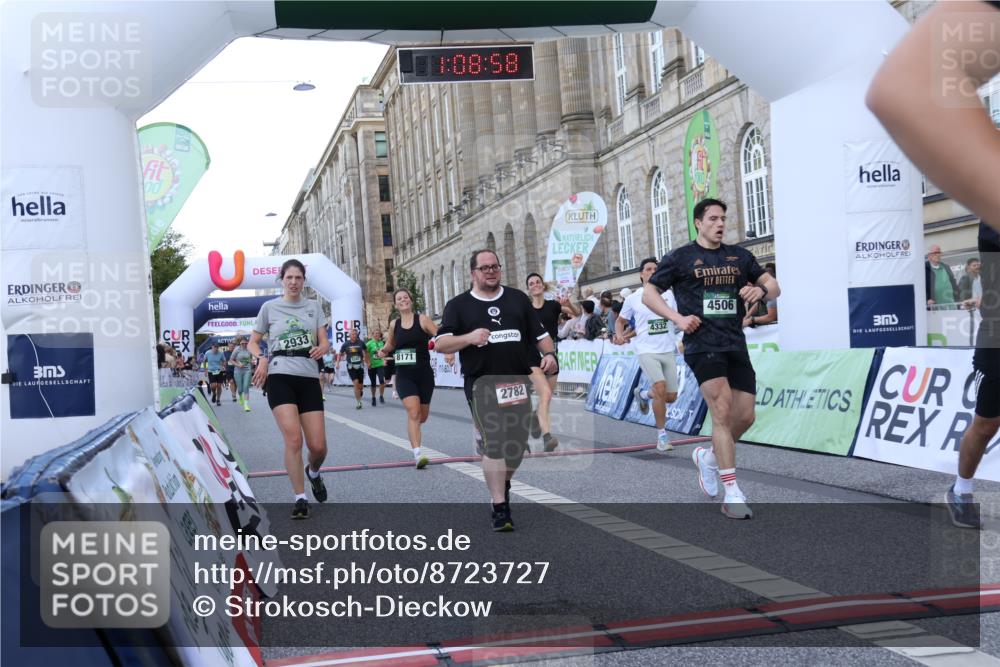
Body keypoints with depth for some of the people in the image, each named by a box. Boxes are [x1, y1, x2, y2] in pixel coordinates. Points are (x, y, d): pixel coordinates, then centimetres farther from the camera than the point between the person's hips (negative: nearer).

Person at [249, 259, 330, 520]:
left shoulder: (313, 306, 12)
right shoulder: (269, 307, 7)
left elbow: (325, 341, 8)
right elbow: (253, 342, 13)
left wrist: (321, 349, -16)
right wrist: (261, 359, -8)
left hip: (309, 378, 2)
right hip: (280, 378, -2)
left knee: (318, 446, -1)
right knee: (293, 439, -17)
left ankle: (313, 472, 34)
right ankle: (300, 499, -7)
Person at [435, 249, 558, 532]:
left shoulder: (517, 298, 15)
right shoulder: (458, 305, 6)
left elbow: (540, 333, 16)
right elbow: (440, 344, -3)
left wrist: (549, 354, -4)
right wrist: (469, 337, -20)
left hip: (518, 380, 4)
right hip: (482, 383, -3)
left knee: (518, 442, 9)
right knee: (494, 444, -11)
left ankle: (503, 484, 36)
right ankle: (500, 508, -6)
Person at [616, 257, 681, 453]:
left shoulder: (669, 295, 5)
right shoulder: (632, 299, 1)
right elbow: (620, 321, 13)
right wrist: (619, 335, -7)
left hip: (668, 350, 3)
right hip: (647, 351, -3)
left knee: (671, 397, 4)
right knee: (660, 387, -23)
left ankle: (643, 395, 37)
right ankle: (662, 435, -10)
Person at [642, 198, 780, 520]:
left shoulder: (739, 255, 14)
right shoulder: (680, 258, 3)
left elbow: (773, 286, 17)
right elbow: (648, 292, 5)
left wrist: (761, 290, -7)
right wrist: (677, 318, -9)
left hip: (736, 345, 5)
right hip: (702, 345, -5)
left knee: (745, 416, 3)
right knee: (722, 409, -17)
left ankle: (709, 457, 32)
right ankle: (732, 493, -15)